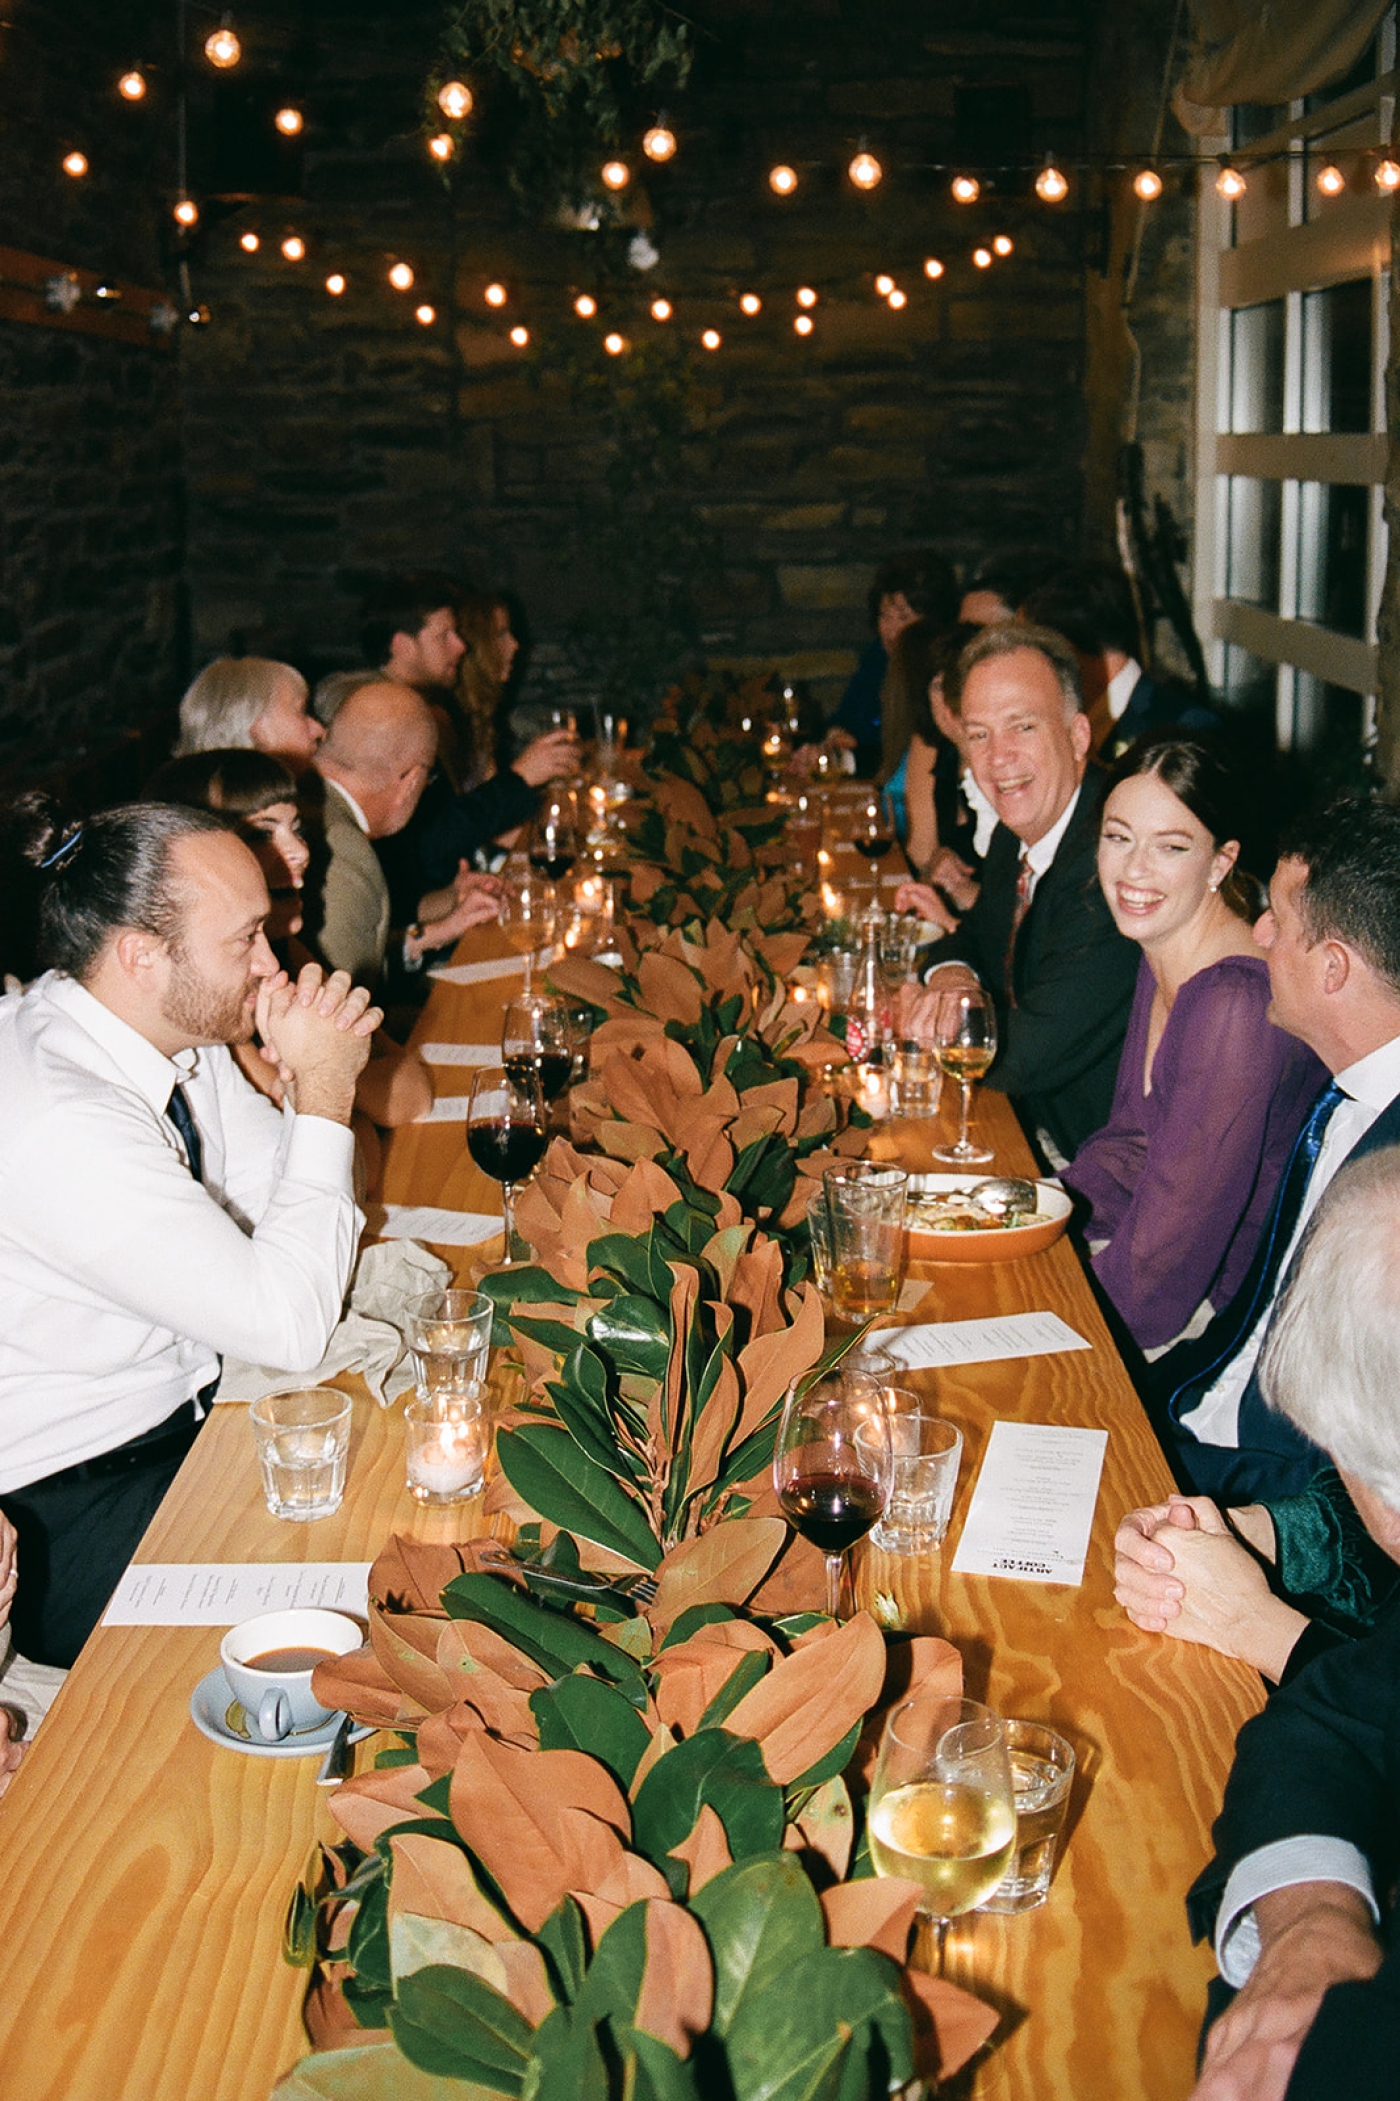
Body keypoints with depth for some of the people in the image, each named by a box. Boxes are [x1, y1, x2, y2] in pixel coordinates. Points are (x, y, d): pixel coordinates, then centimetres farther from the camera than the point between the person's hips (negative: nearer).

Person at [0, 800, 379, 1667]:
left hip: (189, 1401, 9)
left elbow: (278, 1197, 8)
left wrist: (313, 1078, -12)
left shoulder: (180, 1033, -4)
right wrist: (323, 1091, -23)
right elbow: (290, 1325, -29)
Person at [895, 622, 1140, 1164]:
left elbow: (1027, 1057, -25)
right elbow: (980, 937, 20)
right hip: (1031, 1130, 8)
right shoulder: (1015, 837, 4)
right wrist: (950, 973, -5)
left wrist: (919, 1012, -7)